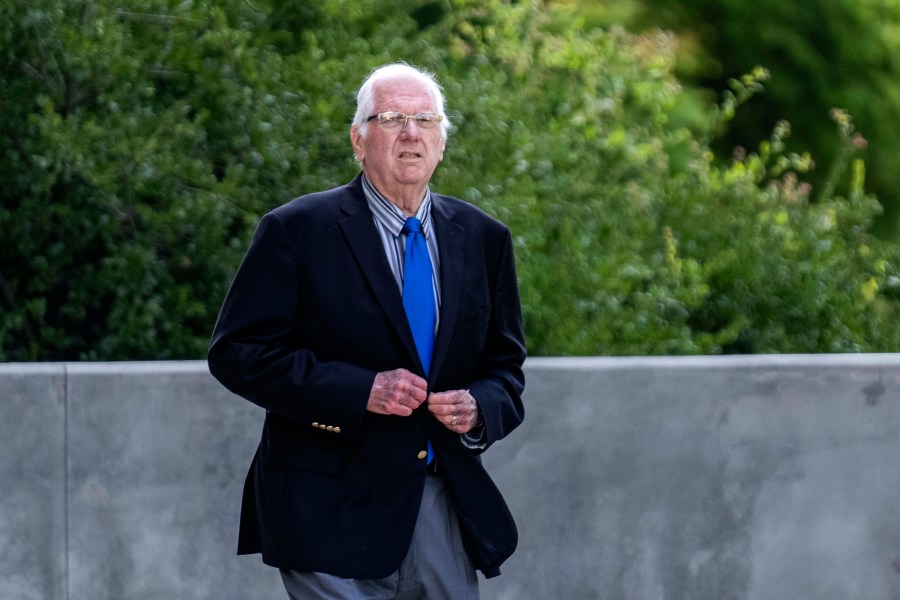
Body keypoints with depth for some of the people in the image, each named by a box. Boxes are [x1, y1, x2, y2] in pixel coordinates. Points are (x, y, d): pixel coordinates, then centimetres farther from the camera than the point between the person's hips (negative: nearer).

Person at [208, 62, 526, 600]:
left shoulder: (484, 239, 11)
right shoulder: (297, 231, -3)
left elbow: (505, 367, 17)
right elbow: (237, 352, -8)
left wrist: (479, 408, -7)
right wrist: (358, 390, -18)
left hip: (448, 509, 5)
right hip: (334, 512, -5)